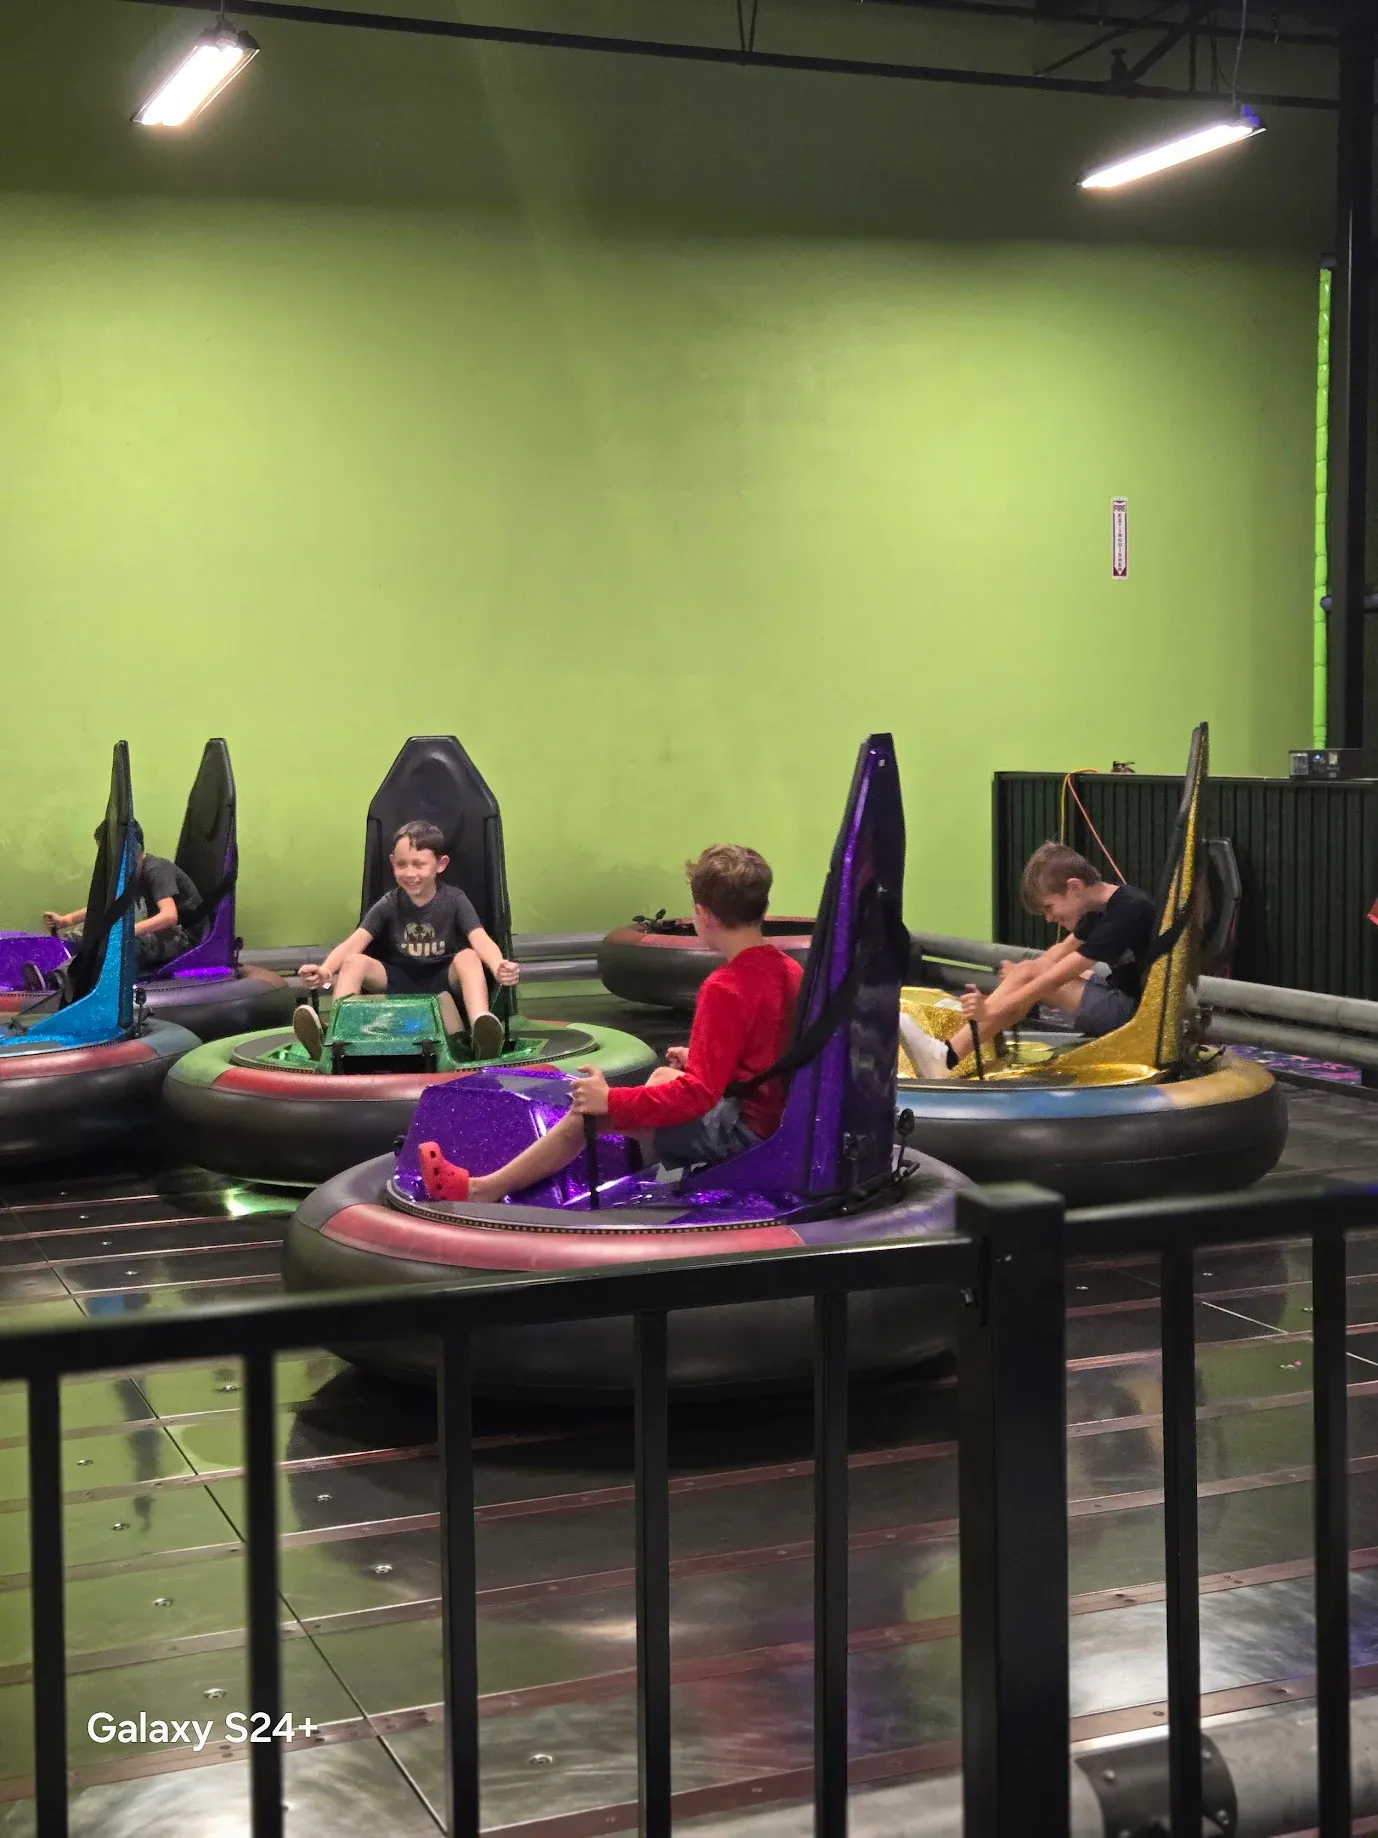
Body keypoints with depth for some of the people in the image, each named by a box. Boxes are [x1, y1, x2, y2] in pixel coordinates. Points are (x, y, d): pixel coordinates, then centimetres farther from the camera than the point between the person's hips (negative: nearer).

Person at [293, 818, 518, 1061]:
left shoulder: (455, 900, -10)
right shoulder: (388, 904, -5)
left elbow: (480, 940, -25)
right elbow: (355, 942, -17)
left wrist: (499, 967, -49)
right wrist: (325, 970, -38)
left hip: (443, 979, -2)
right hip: (398, 981, 2)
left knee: (468, 956, -33)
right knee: (354, 961, -22)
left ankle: (481, 1029, -55)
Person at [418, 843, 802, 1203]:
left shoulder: (725, 989, -22)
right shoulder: (788, 969, 5)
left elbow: (697, 1093, -26)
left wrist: (610, 1101, -22)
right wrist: (698, 1062, 27)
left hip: (742, 1129, -9)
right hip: (777, 1110, 9)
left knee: (592, 1108, -4)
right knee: (663, 1075, 29)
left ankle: (482, 1189, 4)